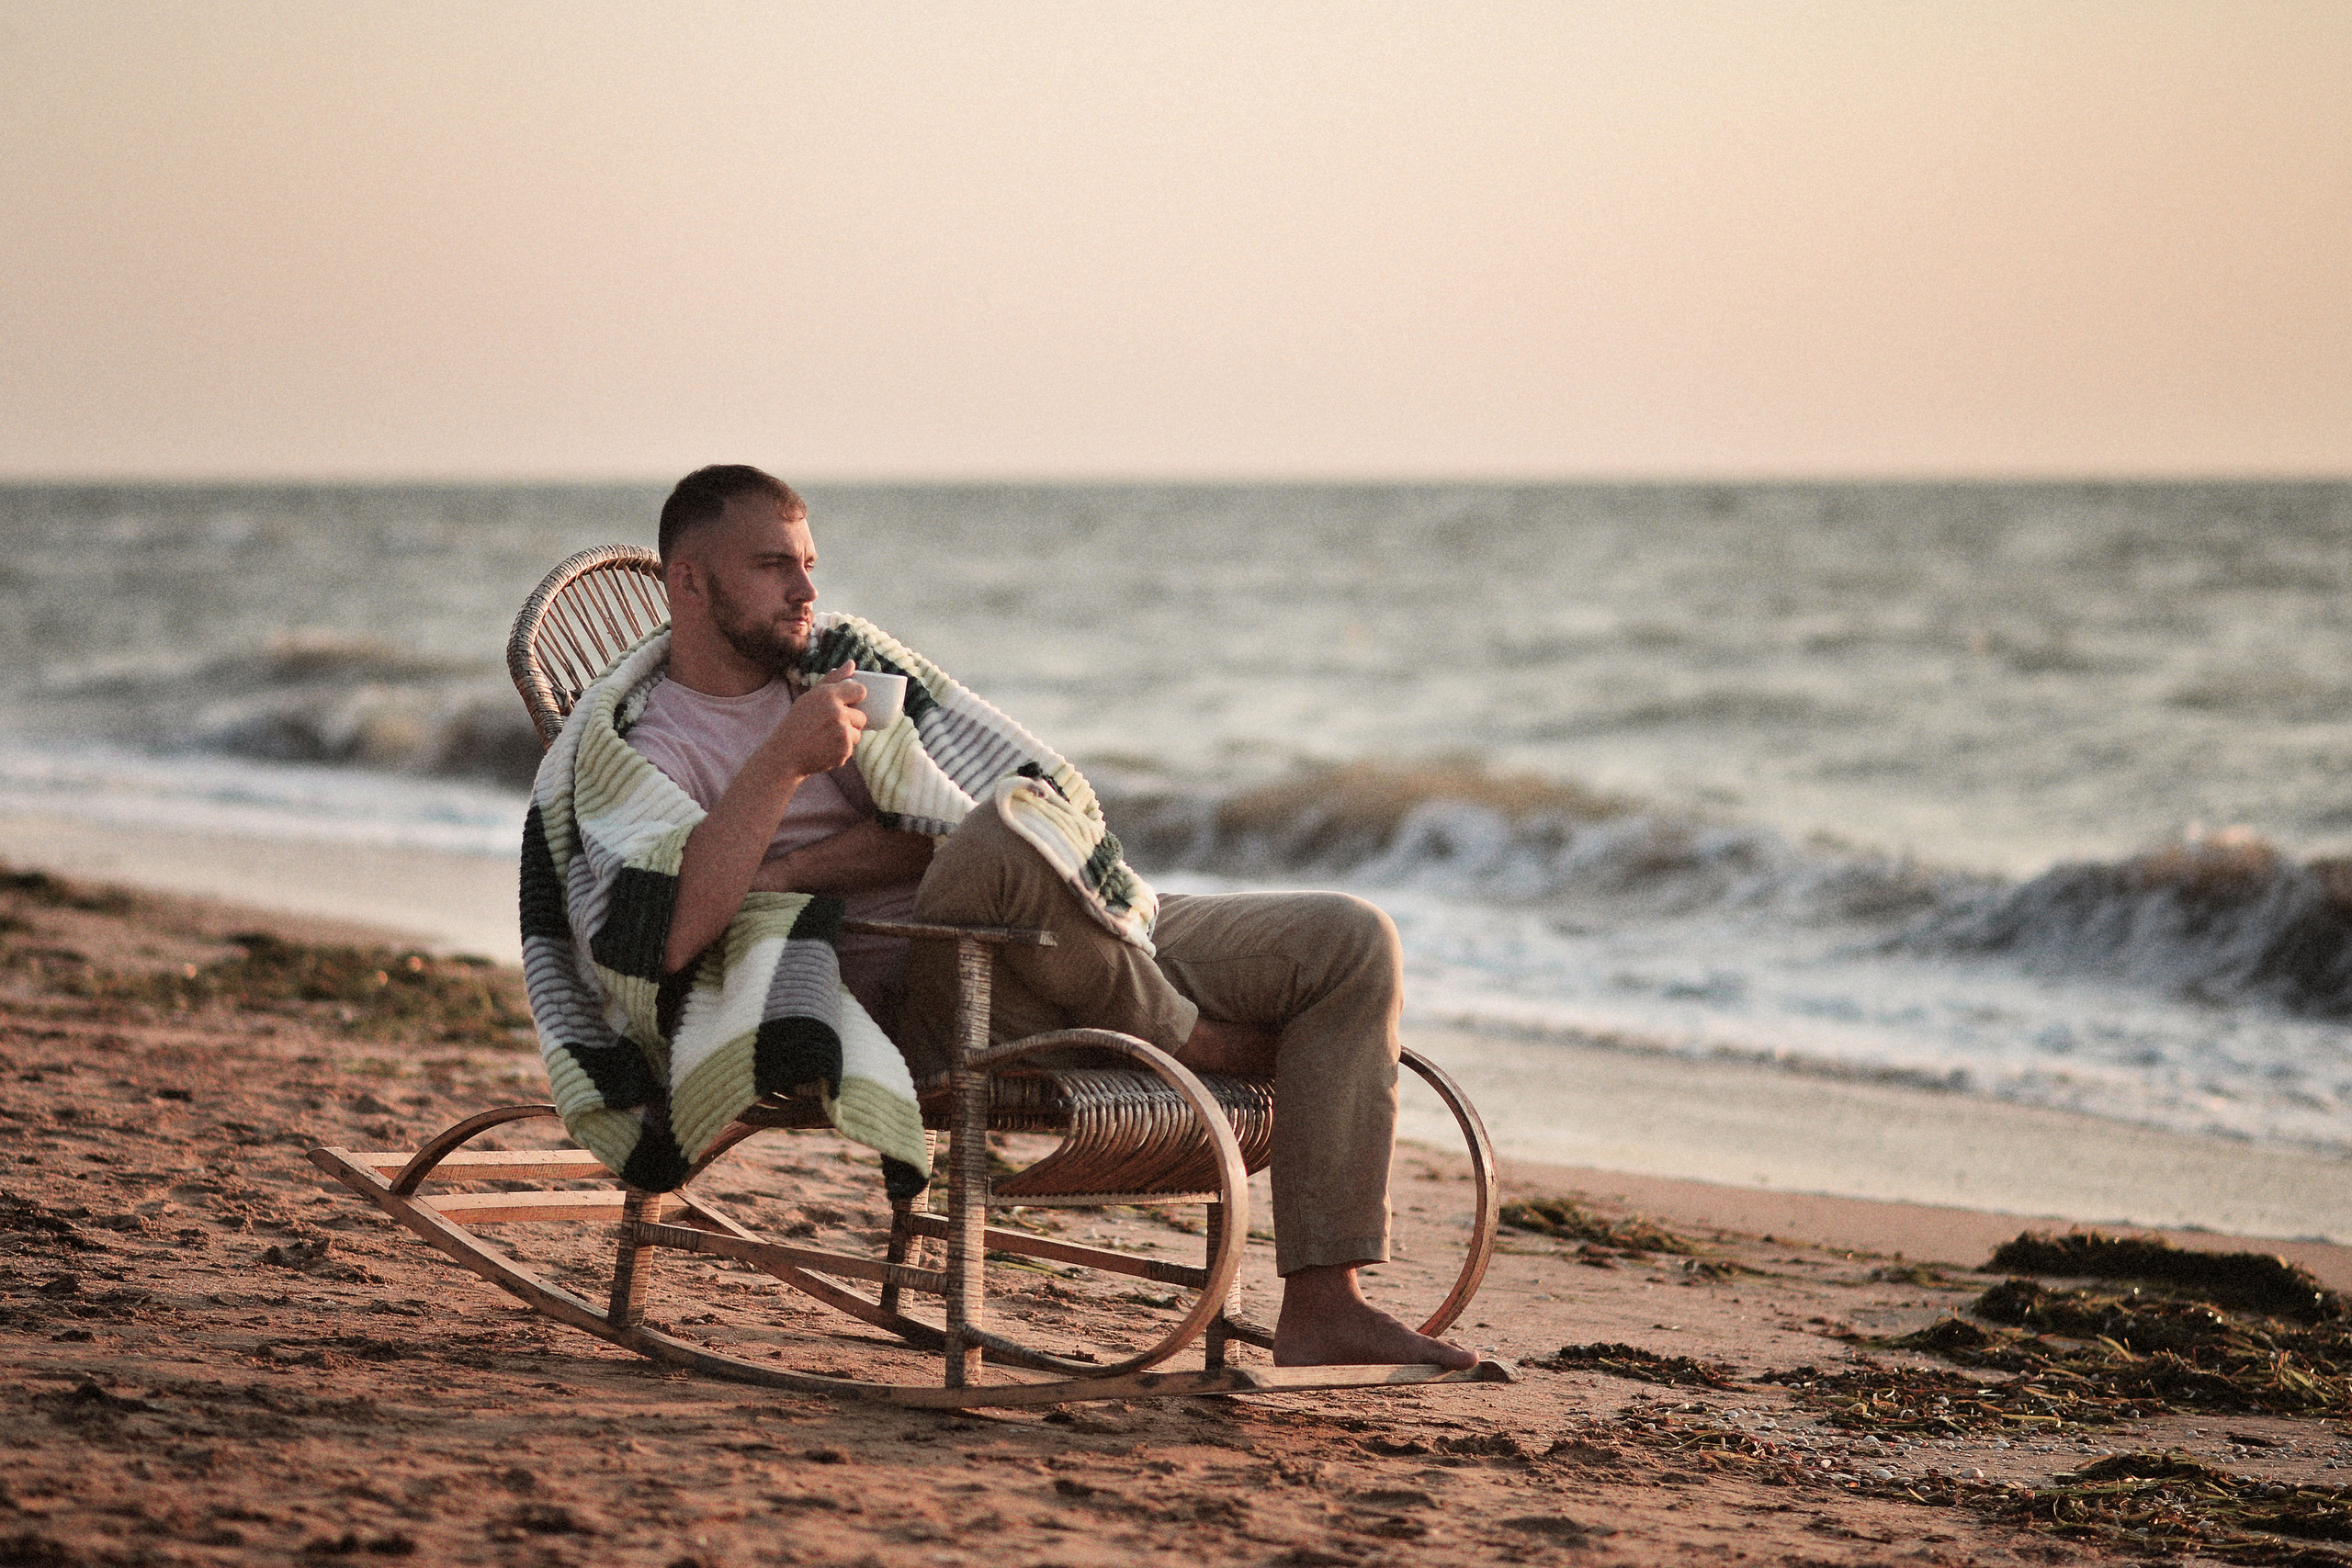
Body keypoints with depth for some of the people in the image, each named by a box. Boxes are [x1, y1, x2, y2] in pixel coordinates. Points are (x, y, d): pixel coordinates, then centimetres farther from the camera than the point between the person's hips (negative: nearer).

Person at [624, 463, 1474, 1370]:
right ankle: (1187, 1040, -12)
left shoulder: (833, 670, 23)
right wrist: (784, 761, -26)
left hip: (1095, 953, 8)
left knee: (1352, 942, -4)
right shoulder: (663, 753, 1)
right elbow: (669, 936, -22)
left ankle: (1321, 1311, -11)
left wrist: (792, 870, -11)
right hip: (931, 1013, -8)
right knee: (1010, 828, -40)